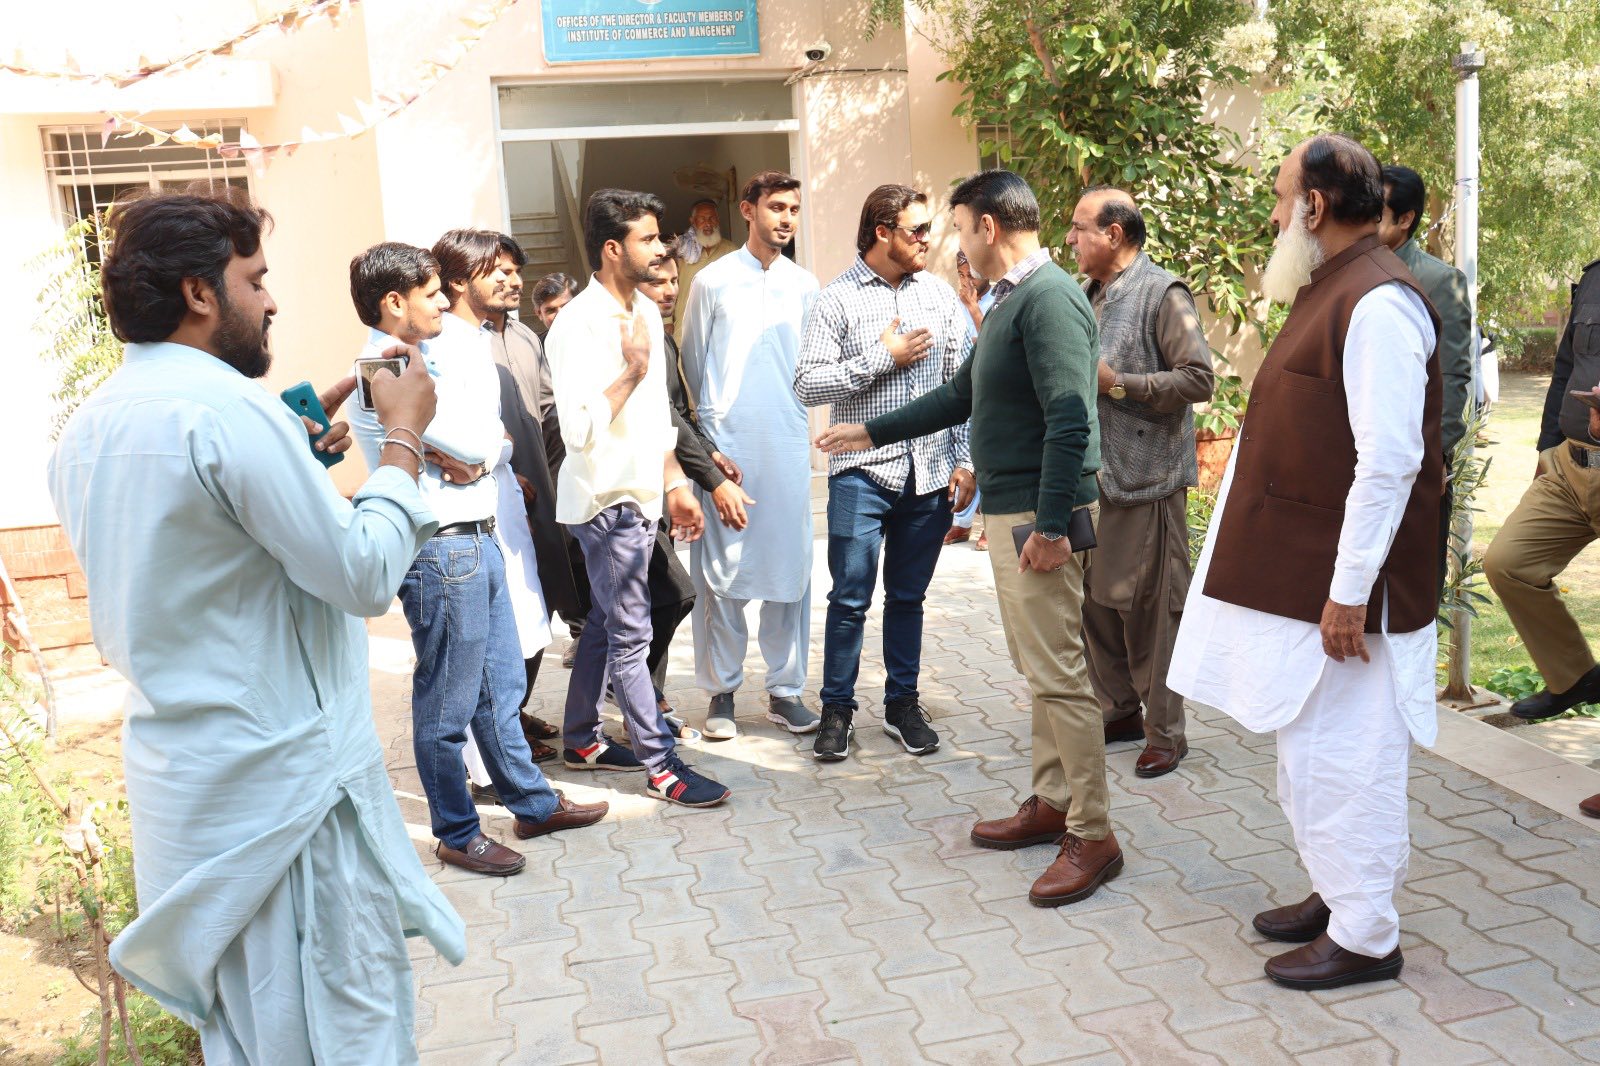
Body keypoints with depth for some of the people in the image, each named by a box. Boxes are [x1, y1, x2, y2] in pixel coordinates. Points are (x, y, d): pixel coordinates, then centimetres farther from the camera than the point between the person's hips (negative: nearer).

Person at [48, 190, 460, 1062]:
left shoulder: (88, 427, 8)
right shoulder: (226, 408, -20)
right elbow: (365, 575, -19)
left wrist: (302, 439, 15)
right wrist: (403, 436, -7)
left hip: (177, 783, 9)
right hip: (286, 780, -9)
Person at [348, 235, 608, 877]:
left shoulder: (420, 361, 14)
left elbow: (492, 443, 11)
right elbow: (477, 443, -20)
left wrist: (470, 458, -6)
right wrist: (468, 453, -3)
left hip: (477, 539, 10)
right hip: (442, 551, -10)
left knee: (501, 686, 19)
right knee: (448, 705, 4)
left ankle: (532, 803, 33)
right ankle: (457, 834, 19)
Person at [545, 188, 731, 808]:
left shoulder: (646, 311, 10)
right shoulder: (578, 325, -18)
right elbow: (580, 430, -26)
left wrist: (675, 485, 16)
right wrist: (632, 369, -23)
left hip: (640, 496, 9)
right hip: (606, 501, -9)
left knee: (605, 623, 17)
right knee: (630, 634, -2)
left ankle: (582, 740, 31)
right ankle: (660, 766, 7)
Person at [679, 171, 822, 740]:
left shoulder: (805, 286, 10)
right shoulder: (713, 281, 4)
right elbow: (692, 365, 8)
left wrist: (801, 425, 8)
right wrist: (706, 434, 5)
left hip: (789, 444, 2)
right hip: (726, 443, -2)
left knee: (791, 566, 4)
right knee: (722, 570, 0)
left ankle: (785, 690, 15)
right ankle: (722, 690, 13)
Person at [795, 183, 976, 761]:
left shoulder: (940, 295, 9)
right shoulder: (838, 299, -3)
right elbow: (808, 385, -11)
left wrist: (965, 460, 5)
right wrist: (883, 357, -12)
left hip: (930, 472, 4)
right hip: (862, 470, -3)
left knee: (908, 596, 13)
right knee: (851, 597, 0)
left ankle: (902, 703, 26)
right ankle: (838, 709, 15)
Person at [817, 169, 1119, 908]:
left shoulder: (1048, 298, -15)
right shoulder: (1009, 300, 17)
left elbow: (1070, 418, -22)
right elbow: (961, 396, 24)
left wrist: (1049, 523, -24)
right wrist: (872, 433, 27)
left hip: (1038, 515, -10)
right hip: (1008, 510, 10)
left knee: (1058, 675, -6)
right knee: (1038, 670, 16)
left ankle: (1093, 835, 4)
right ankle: (1052, 803, 28)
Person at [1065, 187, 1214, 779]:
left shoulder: (1163, 294, -9)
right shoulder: (1091, 295, 15)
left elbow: (1199, 378, -17)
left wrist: (1119, 384, -18)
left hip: (1146, 480, -8)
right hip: (1093, 475, 8)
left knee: (1150, 609, -1)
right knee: (1096, 601, 13)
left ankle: (1164, 733, 12)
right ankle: (1120, 711, 28)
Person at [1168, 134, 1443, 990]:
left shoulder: (1377, 304, -19)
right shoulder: (1331, 291, 13)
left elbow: (1389, 462, -24)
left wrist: (1348, 594, -23)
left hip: (1338, 590, -10)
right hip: (1295, 577, 10)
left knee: (1340, 756, 0)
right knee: (1309, 746, 19)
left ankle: (1365, 936, 15)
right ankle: (1336, 894, 35)